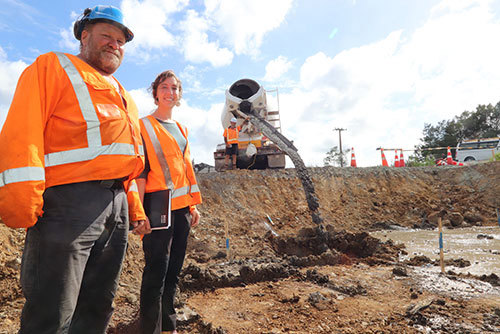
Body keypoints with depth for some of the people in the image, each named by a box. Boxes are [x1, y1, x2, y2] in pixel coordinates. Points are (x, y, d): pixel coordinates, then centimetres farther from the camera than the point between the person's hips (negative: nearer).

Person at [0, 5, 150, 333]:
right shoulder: (53, 67, 7)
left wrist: (136, 209, 20)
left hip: (118, 205, 7)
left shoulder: (123, 97, 26)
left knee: (98, 306, 14)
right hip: (69, 200, -7)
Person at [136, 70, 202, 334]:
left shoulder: (180, 129, 19)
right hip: (158, 205, -6)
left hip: (181, 206, 6)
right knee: (157, 269, -5)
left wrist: (194, 204, 14)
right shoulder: (144, 126, 0)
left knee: (173, 270, 13)